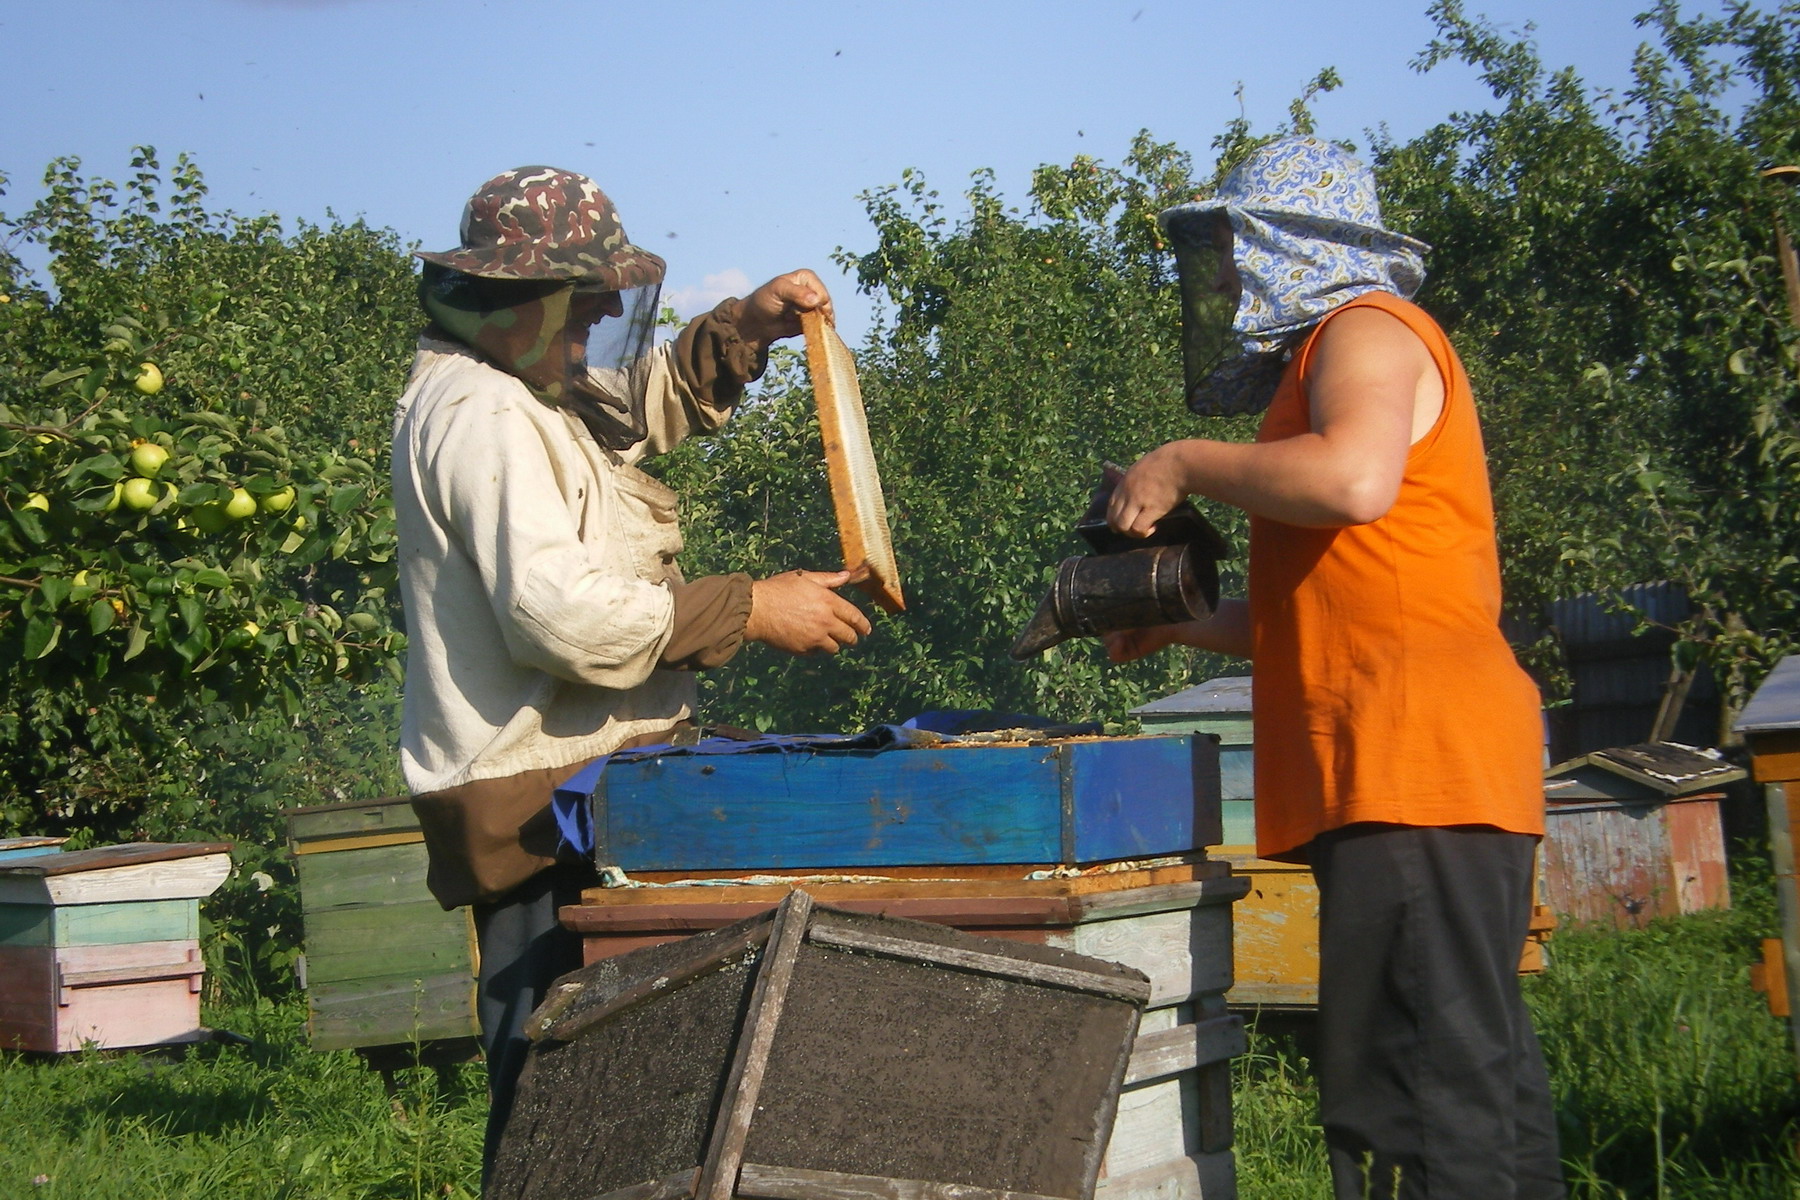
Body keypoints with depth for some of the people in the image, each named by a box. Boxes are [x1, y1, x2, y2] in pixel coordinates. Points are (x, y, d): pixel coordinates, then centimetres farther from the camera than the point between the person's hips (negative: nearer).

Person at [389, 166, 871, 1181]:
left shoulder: (527, 392, 17)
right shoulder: (482, 419, -16)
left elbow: (646, 406, 36)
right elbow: (562, 615, -26)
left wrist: (745, 326, 17)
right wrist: (750, 610, -20)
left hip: (581, 781, 11)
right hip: (544, 795, -11)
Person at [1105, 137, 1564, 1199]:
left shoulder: (1369, 329, -1)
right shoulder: (1341, 351, 29)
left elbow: (1354, 477, -24)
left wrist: (1188, 464, -10)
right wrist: (1185, 624, 24)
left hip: (1417, 756, -11)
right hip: (1399, 765, 11)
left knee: (1425, 1093, -15)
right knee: (1479, 1078, 9)